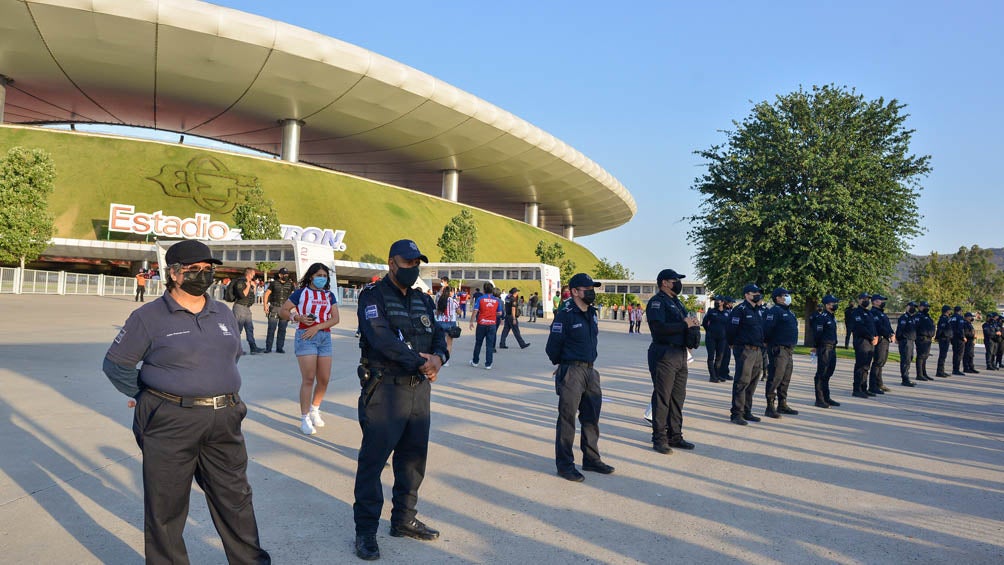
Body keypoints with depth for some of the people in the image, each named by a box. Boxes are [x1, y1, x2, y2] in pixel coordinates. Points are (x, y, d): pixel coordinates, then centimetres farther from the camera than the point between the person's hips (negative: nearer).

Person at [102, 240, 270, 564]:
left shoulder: (224, 314, 10)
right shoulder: (149, 317, -4)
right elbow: (116, 364, 1)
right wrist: (150, 396, 2)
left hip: (224, 423, 5)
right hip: (170, 424, -4)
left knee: (236, 499, 12)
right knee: (166, 508, 8)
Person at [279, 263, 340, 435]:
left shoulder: (329, 295, 13)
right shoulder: (301, 293, 4)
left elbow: (335, 318, 3)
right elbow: (283, 311, 4)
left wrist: (317, 327, -11)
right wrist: (298, 317, -14)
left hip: (324, 338, 4)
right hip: (305, 337, -4)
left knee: (324, 379, 6)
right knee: (308, 379, -8)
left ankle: (314, 410, 28)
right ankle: (305, 418, 0)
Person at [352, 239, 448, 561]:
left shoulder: (423, 301, 15)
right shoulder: (373, 296, -7)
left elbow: (438, 336, 8)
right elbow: (381, 338, -21)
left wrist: (438, 357, -15)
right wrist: (420, 362, -19)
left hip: (420, 389, 7)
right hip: (384, 389, -7)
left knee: (413, 459, 15)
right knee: (373, 459, -1)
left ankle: (404, 520, 30)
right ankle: (366, 531, 12)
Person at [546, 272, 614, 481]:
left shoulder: (592, 313, 10)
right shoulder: (565, 315, -15)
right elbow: (552, 347, -12)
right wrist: (562, 364, 4)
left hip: (590, 371, 8)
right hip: (571, 373, -8)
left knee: (592, 417, 15)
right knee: (567, 419, 1)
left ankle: (591, 459, 29)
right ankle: (565, 465, 10)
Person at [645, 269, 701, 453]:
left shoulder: (677, 302, 20)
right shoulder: (657, 302, -9)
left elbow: (688, 323, 21)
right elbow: (658, 327, -23)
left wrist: (693, 324, -3)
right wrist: (684, 325, -17)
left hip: (680, 354, 9)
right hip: (664, 354, -9)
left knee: (678, 398, 14)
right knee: (662, 398, -4)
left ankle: (675, 436, 24)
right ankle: (659, 439, 3)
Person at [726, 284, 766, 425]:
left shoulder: (758, 310, 17)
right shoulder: (740, 310, -11)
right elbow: (731, 329, -13)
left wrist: (761, 344, 17)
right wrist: (733, 344, -1)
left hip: (757, 351, 9)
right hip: (745, 350, -9)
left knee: (752, 383, 12)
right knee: (742, 382, -8)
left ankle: (747, 412, 22)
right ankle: (736, 414, -5)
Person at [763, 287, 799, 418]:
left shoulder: (788, 312, 19)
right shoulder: (774, 311, -12)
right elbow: (767, 329, -20)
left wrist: (791, 346, 18)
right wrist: (768, 343, -13)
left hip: (788, 349, 10)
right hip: (778, 349, -10)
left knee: (785, 379, 15)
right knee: (775, 377, -10)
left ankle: (782, 405, 25)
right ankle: (770, 407, -7)